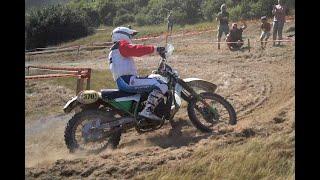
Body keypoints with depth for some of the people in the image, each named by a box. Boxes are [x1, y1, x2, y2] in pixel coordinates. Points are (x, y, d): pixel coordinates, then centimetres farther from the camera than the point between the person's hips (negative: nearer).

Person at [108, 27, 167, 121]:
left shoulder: (113, 51, 31)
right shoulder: (122, 45, 0)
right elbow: (136, 49, -21)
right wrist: (155, 49, -25)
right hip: (128, 81, -11)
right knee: (162, 86, -23)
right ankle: (147, 111, -34)